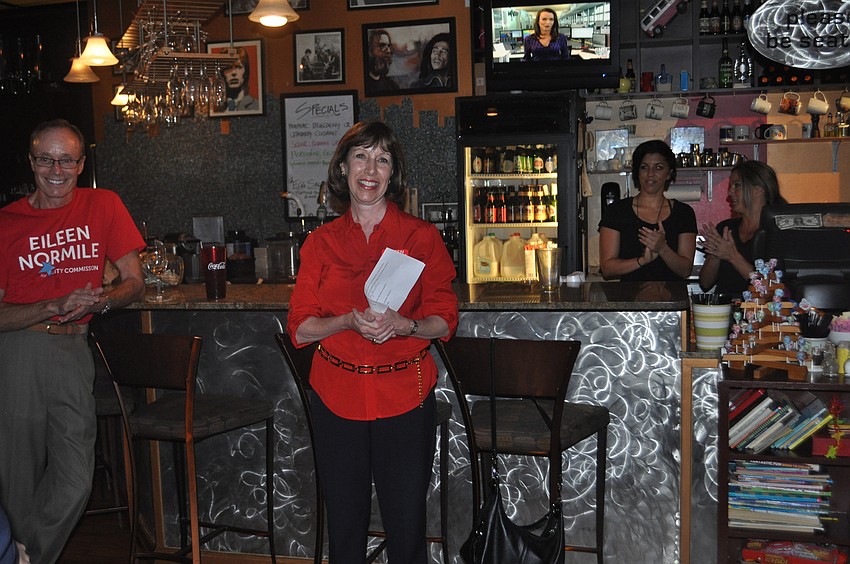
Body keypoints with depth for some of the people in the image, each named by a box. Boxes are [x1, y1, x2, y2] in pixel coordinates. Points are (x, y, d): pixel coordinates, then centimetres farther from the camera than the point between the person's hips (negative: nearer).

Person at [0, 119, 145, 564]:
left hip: (73, 350, 1)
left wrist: (103, 300, -17)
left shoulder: (103, 205, 4)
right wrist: (57, 305, -19)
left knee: (74, 483, -4)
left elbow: (135, 283, 5)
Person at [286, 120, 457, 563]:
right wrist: (349, 321, -16)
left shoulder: (421, 236, 1)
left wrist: (403, 325, -18)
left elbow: (444, 321, 2)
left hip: (404, 396, -1)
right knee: (344, 524, 11)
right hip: (337, 396, 2)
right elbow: (300, 327, 2)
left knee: (407, 527, 4)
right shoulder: (321, 242, 5)